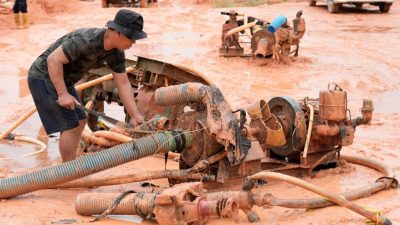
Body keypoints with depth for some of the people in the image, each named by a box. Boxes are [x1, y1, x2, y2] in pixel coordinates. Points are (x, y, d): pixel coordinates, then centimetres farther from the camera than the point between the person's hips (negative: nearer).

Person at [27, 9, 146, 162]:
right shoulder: (86, 40, -31)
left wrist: (135, 115, -8)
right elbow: (53, 60, -29)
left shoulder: (116, 54, -5)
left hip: (62, 80, 9)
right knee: (70, 126, -10)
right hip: (44, 77, -9)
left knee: (80, 122, 12)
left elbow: (123, 84, -2)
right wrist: (63, 94, -29)